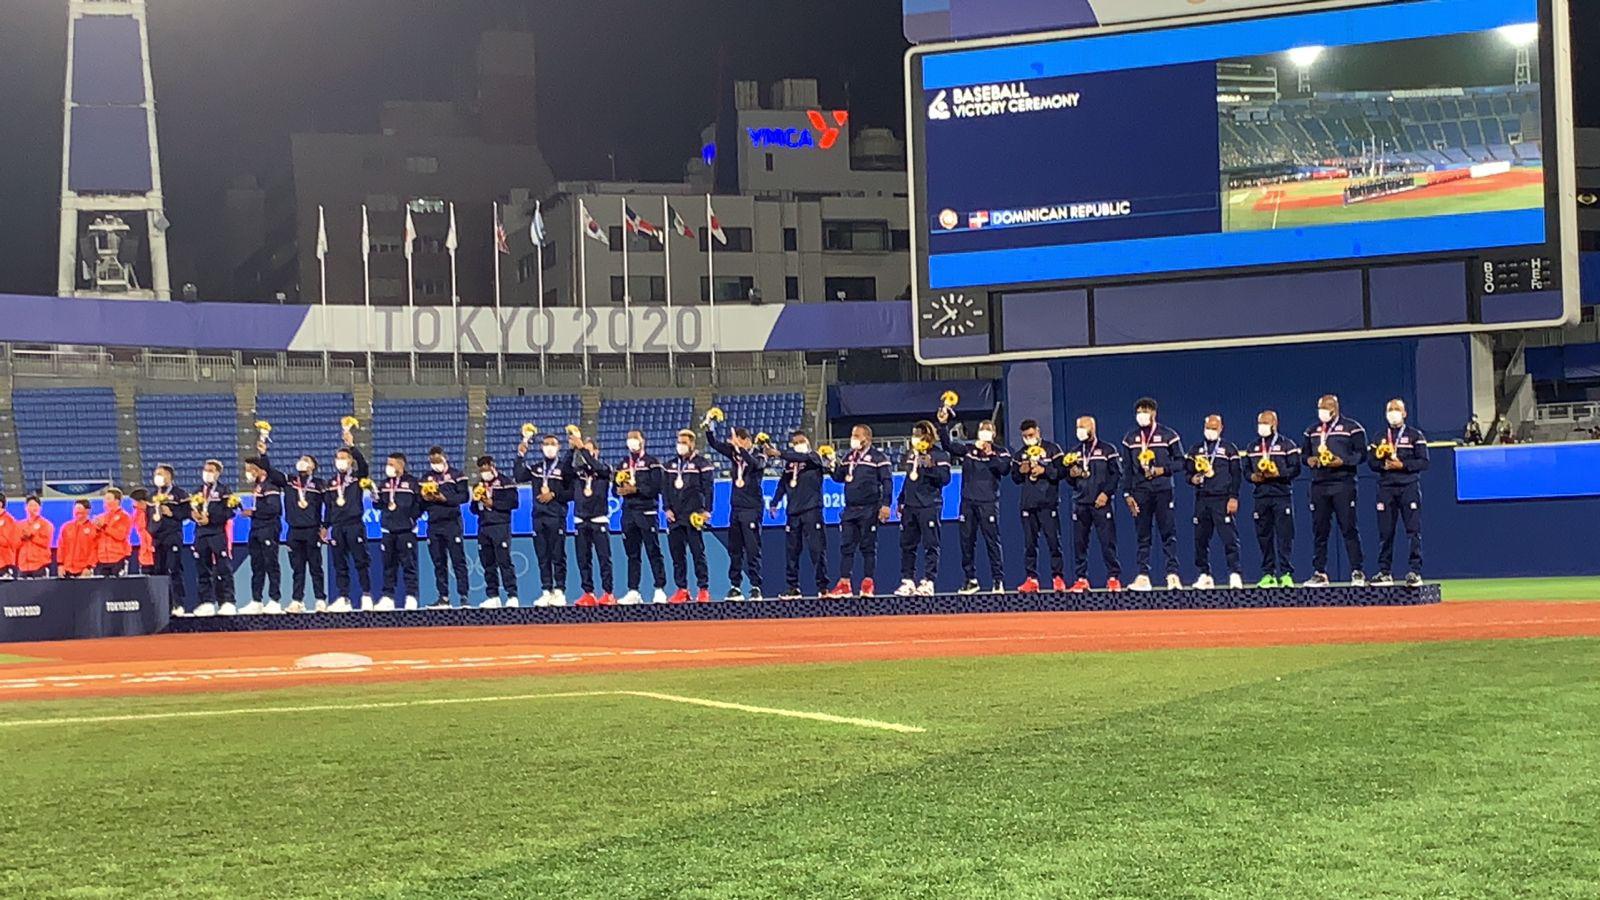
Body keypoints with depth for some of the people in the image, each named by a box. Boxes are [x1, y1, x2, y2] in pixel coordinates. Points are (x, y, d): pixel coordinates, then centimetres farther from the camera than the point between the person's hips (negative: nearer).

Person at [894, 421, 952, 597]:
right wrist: (901, 501, 21)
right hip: (910, 506, 7)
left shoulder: (939, 455, -4)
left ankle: (928, 582, -3)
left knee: (930, 545, -4)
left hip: (930, 506, -7)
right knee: (907, 545, 7)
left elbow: (945, 478, -13)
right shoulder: (911, 455, 17)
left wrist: (931, 467, -26)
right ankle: (907, 581, 12)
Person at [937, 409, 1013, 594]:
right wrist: (943, 424, -13)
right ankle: (970, 579, 13)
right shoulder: (967, 449, 10)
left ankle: (998, 581, -1)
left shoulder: (1000, 452, 5)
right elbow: (947, 444, -1)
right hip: (968, 501, 3)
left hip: (989, 502, -3)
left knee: (992, 541, -5)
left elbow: (1005, 469, -11)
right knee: (967, 542, 5)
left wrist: (990, 454, -16)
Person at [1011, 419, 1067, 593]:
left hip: (1048, 502, -4)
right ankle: (1031, 579, 7)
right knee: (1029, 544, 4)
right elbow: (1015, 478, 18)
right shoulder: (1020, 454, 15)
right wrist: (1021, 471, -2)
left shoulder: (1052, 449, 2)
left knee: (1054, 541, -4)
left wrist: (1044, 470, -13)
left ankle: (1058, 578, 0)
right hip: (1028, 504, 4)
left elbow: (1062, 471, -2)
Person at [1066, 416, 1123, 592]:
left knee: (1107, 541, -7)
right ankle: (1081, 578, 8)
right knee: (1079, 542, 3)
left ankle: (1113, 578, -4)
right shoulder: (1075, 453, 17)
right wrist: (1071, 475, -2)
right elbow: (1070, 481, 21)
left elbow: (1117, 474, -2)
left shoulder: (1107, 450, 4)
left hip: (1101, 503, -4)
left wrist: (1106, 493, -12)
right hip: (1080, 503, 5)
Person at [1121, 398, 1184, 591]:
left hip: (1163, 490, -3)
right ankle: (1143, 576, 5)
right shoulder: (1130, 438, 12)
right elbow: (1127, 469, 12)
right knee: (1142, 536, 4)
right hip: (1140, 491, 3)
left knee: (1168, 534, -4)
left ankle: (1173, 575, -4)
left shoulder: (1168, 435, 2)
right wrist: (1127, 494, 4)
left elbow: (1180, 462, 2)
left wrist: (1162, 470, -13)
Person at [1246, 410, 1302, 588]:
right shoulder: (1253, 448, 17)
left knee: (1284, 536, -6)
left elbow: (1295, 469, -3)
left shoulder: (1287, 445, 3)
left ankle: (1286, 574, -4)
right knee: (1263, 536, 3)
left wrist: (1278, 473, -17)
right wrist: (1253, 476, -3)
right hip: (1261, 496, 4)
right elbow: (1246, 469, 18)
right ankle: (1268, 574, 8)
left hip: (1282, 495, -4)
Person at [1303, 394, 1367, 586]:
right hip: (1319, 484, 5)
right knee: (1319, 530, 5)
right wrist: (1309, 459, -1)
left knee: (1349, 529, -6)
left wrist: (1343, 461, -17)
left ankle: (1357, 572, -3)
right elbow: (1304, 453, 22)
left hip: (1343, 483, -5)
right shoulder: (1312, 431, 17)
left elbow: (1361, 453, -3)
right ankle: (1319, 573, 10)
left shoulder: (1352, 428, 1)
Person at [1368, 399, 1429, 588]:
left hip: (1409, 486, -3)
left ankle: (1415, 572, -7)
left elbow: (1423, 462, -1)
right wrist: (1384, 465, -9)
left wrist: (1402, 465, -13)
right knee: (1385, 532, 2)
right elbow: (1371, 461, 11)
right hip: (1386, 487, 3)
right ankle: (1384, 572, 7)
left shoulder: (1415, 436, 7)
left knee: (1414, 530, -7)